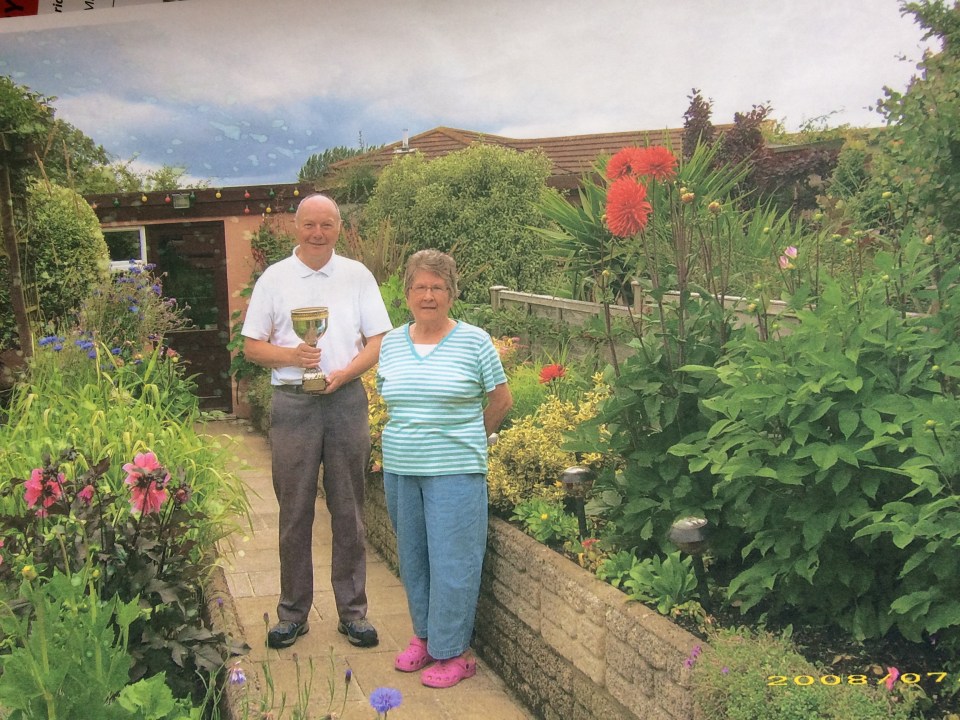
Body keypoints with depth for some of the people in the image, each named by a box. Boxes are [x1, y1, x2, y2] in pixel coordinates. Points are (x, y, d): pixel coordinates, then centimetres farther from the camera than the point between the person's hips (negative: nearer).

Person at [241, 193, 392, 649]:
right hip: (292, 403, 0)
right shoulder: (274, 279, 5)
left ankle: (353, 611, 17)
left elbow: (379, 339, 5)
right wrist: (292, 356, -14)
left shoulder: (357, 276, 7)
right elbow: (252, 347, 5)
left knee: (348, 511, 6)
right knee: (294, 512, 5)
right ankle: (293, 613, 17)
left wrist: (345, 372, -11)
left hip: (347, 399, 1)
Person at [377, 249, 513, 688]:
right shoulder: (391, 344, 7)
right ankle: (424, 636, 31)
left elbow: (501, 401, 3)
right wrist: (411, 439, 12)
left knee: (452, 562, -1)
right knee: (412, 559, 14)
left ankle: (452, 652, 13)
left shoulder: (474, 342, -5)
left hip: (455, 472, -5)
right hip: (400, 470, 5)